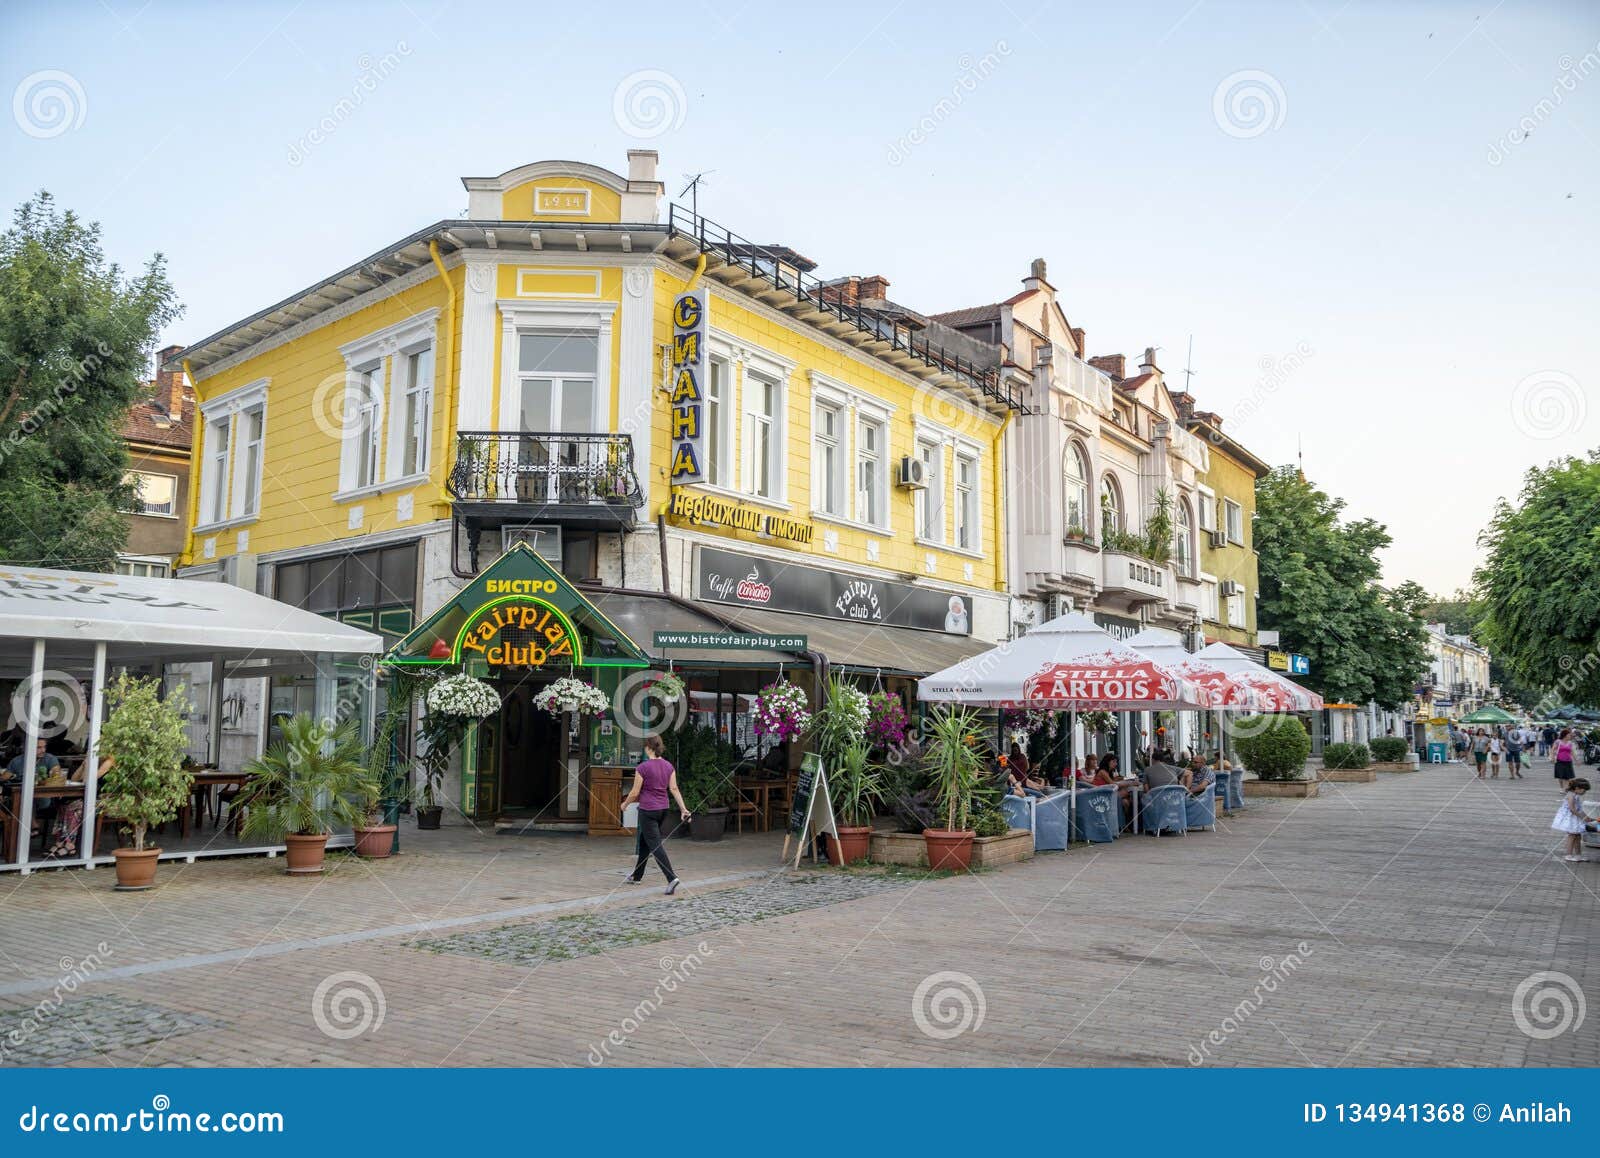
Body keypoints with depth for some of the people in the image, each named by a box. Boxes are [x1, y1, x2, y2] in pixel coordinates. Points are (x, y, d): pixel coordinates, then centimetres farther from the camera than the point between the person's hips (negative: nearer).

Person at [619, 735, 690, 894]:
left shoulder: (643, 767, -16)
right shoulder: (668, 766, 2)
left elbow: (635, 793, -10)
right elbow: (674, 789, -2)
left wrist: (625, 804, 7)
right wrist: (683, 808, -2)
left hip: (648, 810, -7)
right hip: (663, 809, 7)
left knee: (655, 845, -6)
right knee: (644, 841, 22)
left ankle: (672, 878, -21)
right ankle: (637, 875, 33)